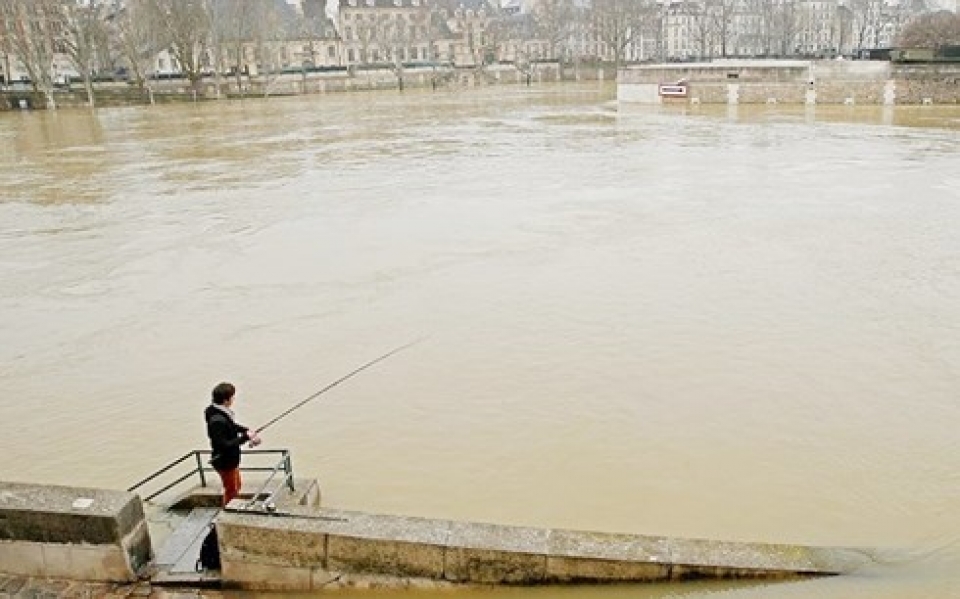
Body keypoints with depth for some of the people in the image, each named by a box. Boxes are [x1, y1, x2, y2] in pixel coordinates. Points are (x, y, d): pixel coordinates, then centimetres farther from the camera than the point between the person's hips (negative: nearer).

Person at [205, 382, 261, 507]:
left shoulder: (223, 413, -4)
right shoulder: (217, 420, -32)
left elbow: (232, 426, 16)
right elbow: (224, 445, -32)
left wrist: (247, 430, 0)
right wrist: (245, 437, -28)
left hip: (231, 460, 9)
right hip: (225, 462, -9)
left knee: (236, 487, 27)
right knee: (231, 491, 11)